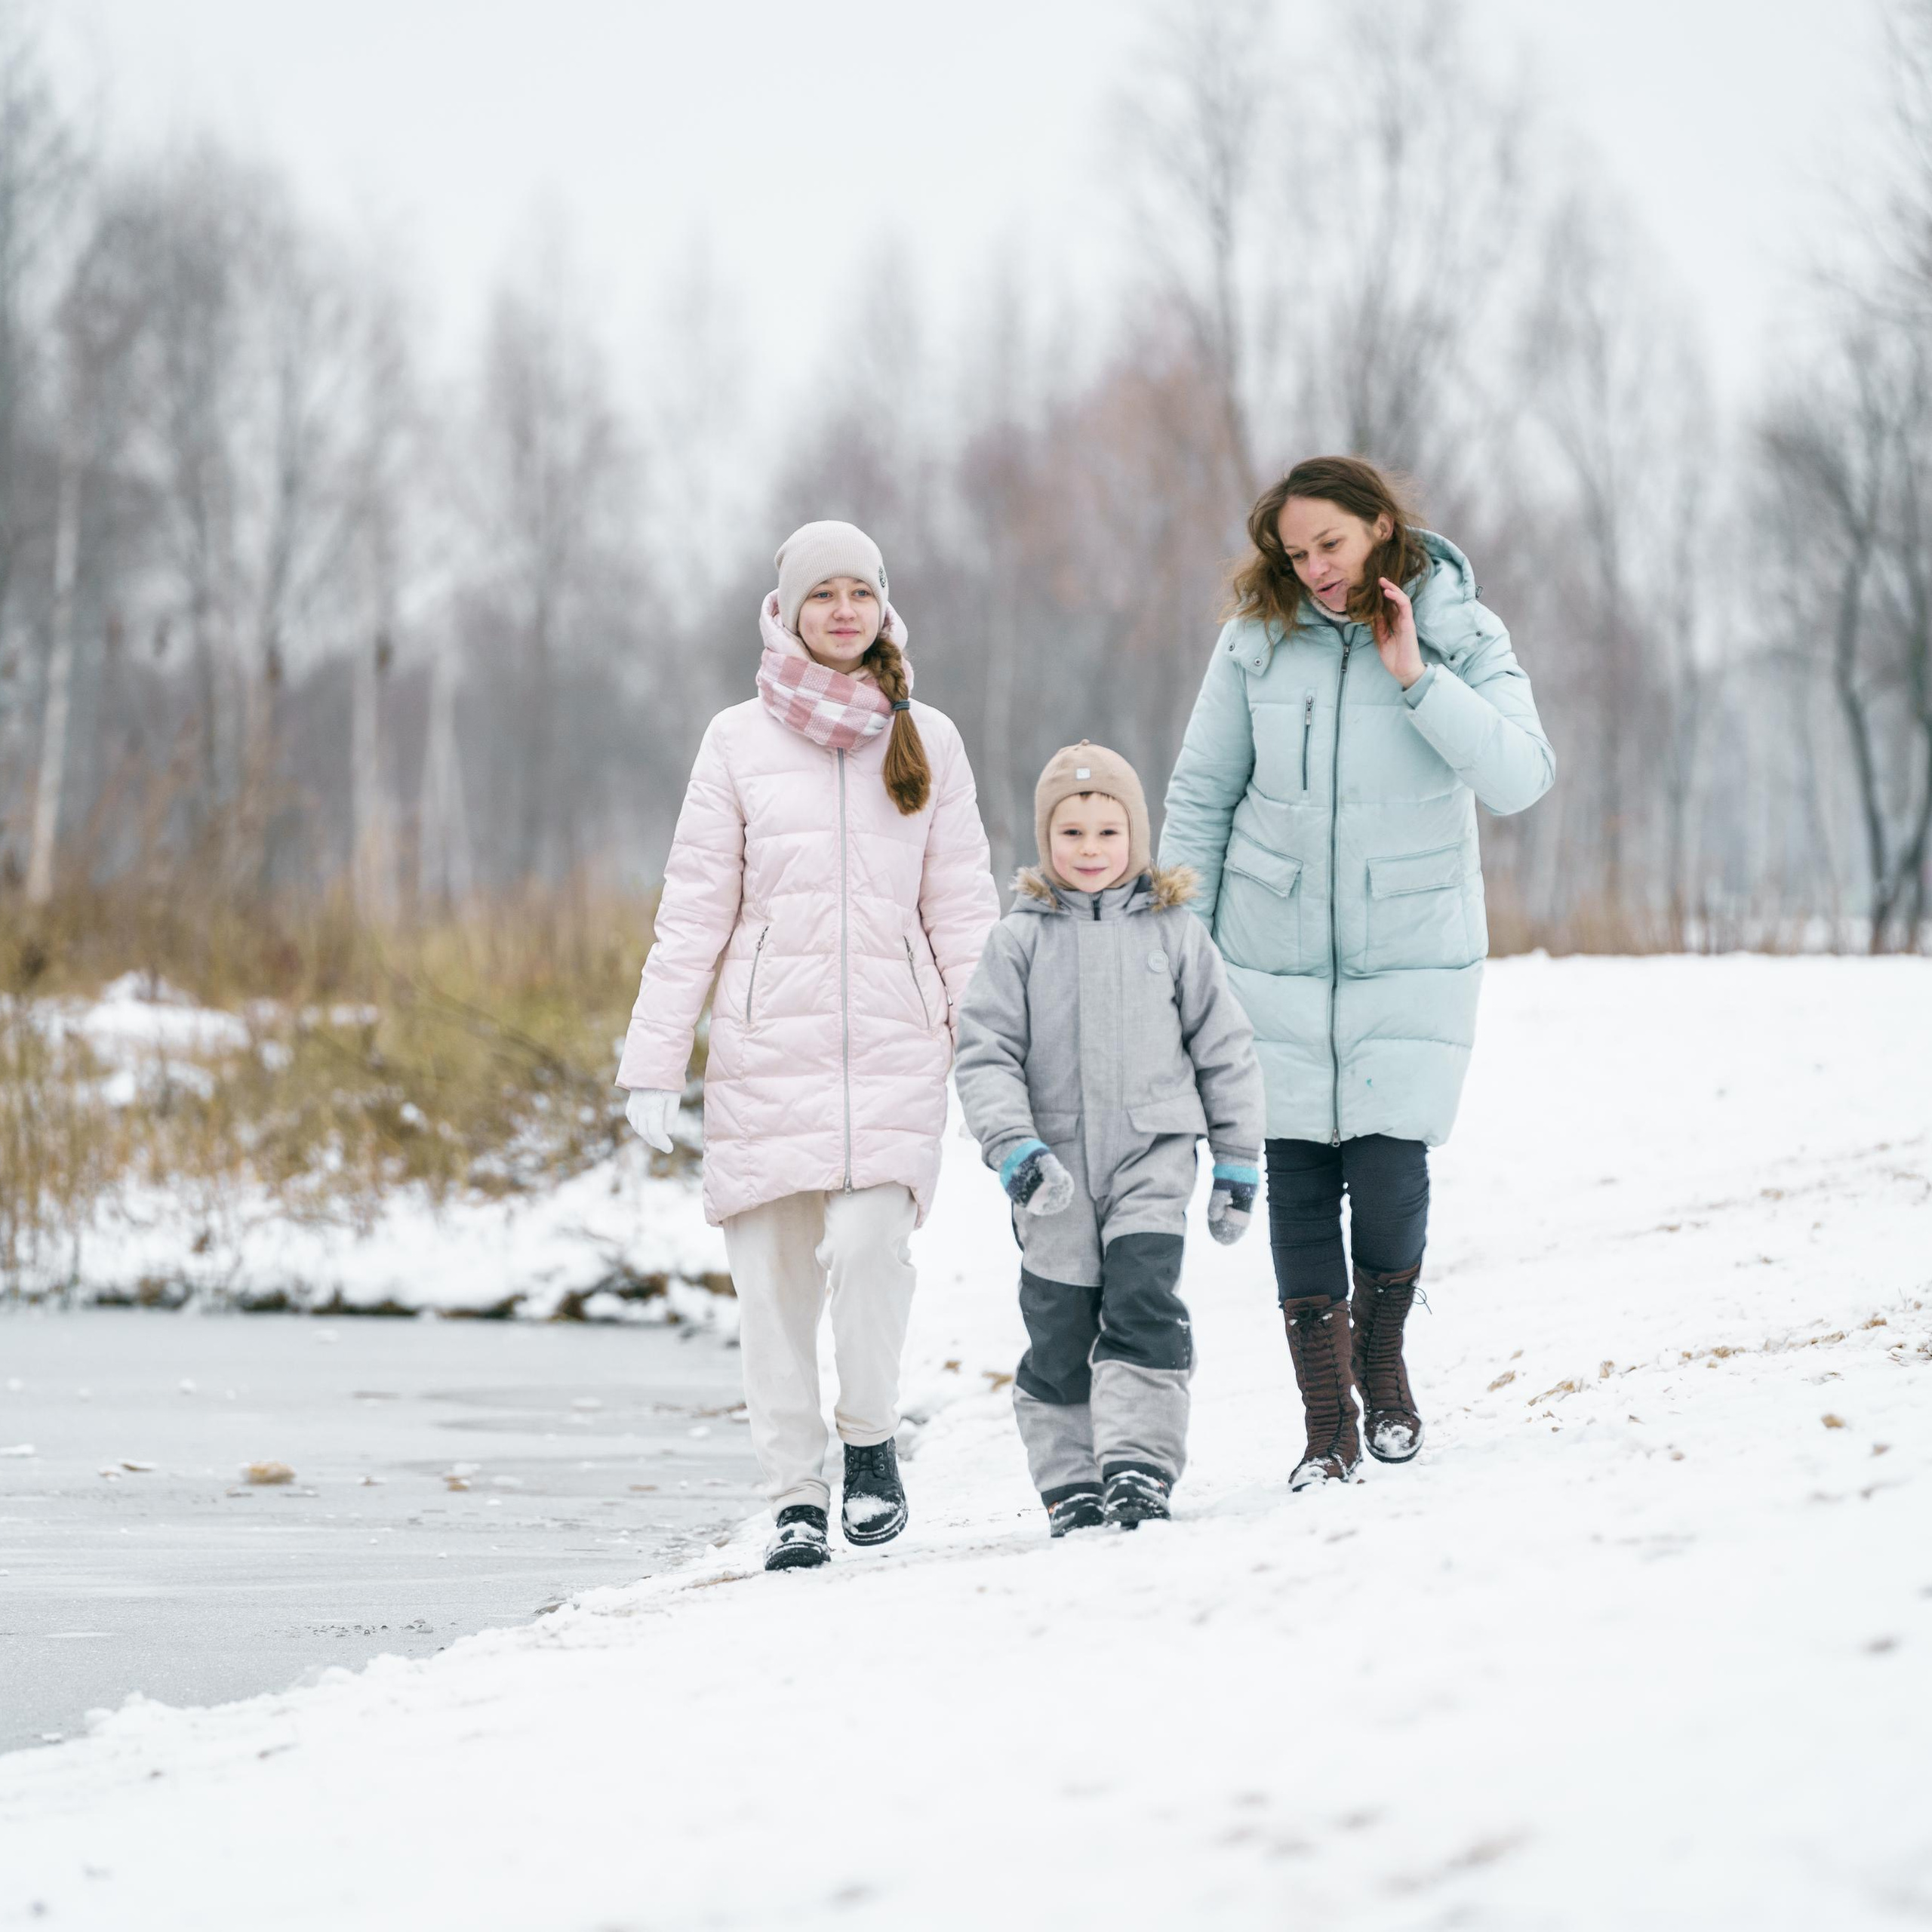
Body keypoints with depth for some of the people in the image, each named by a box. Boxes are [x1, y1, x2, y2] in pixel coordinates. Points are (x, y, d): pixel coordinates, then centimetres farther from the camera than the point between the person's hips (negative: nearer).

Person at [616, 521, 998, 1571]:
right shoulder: (740, 739, 6)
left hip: (892, 1045, 0)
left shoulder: (927, 740, 10)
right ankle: (796, 1494, 8)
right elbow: (695, 906, 6)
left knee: (867, 1241, -19)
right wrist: (653, 1061, 1)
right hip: (766, 1046, 0)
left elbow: (961, 906, 11)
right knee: (775, 1274, -2)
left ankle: (871, 1442, 2)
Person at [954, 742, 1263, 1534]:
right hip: (1055, 1167, 1)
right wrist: (1015, 1149, -15)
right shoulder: (1020, 940, 2)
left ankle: (1139, 1464, -14)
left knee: (1143, 1305, -15)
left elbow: (1224, 1049, 10)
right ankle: (1070, 1482, 14)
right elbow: (984, 1056, -1)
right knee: (1060, 1330, 4)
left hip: (1151, 1153, 0)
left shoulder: (1173, 932, 5)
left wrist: (1237, 1164, 9)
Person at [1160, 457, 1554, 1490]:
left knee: (1389, 1174, -10)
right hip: (1276, 955, 2)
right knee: (1299, 1184, 0)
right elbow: (1200, 795, 8)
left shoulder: (1462, 637, -3)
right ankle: (1326, 1424, 10)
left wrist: (1416, 677, -21)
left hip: (1414, 954, -1)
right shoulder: (1257, 642, -1)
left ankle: (1382, 1362, 19)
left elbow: (1522, 777, -16)